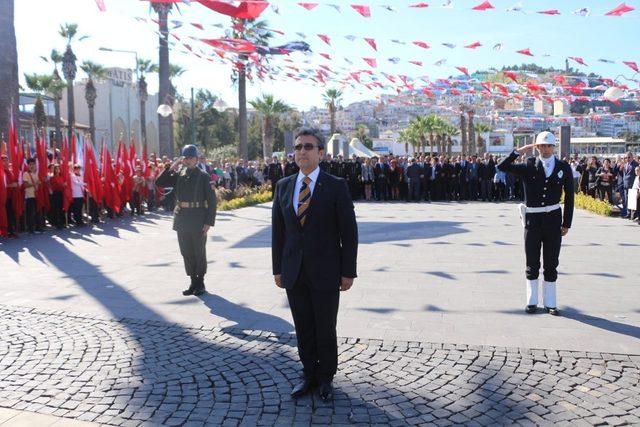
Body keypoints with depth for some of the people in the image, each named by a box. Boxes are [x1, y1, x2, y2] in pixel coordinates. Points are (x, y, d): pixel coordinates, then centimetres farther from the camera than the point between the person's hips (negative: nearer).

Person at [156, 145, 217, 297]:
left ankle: (200, 282, 19)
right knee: (186, 252, 10)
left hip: (198, 219, -4)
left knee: (199, 252, 6)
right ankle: (193, 281, 21)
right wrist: (171, 167, -7)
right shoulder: (179, 174, 7)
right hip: (182, 219, 4)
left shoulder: (203, 176, -5)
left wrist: (209, 222, -13)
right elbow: (159, 182, 3)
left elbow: (211, 199, -8)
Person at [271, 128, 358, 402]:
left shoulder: (336, 186, -6)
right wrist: (277, 269, 8)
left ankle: (326, 378, 27)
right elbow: (278, 231, 9)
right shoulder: (283, 186, 6)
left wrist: (348, 272, -7)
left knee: (326, 330, 9)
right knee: (303, 330, 12)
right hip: (294, 273, 3)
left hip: (325, 272, -3)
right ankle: (310, 375, 29)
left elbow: (349, 232, -6)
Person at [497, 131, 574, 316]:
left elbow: (569, 197, 5)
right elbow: (502, 167, -9)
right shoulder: (529, 166, 0)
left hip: (553, 219, 1)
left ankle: (550, 303, 16)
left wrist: (567, 223, 2)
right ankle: (532, 301, 19)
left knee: (551, 264, 7)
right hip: (532, 218, -1)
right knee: (532, 263, 8)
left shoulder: (564, 168, 2)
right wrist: (518, 151, -13)